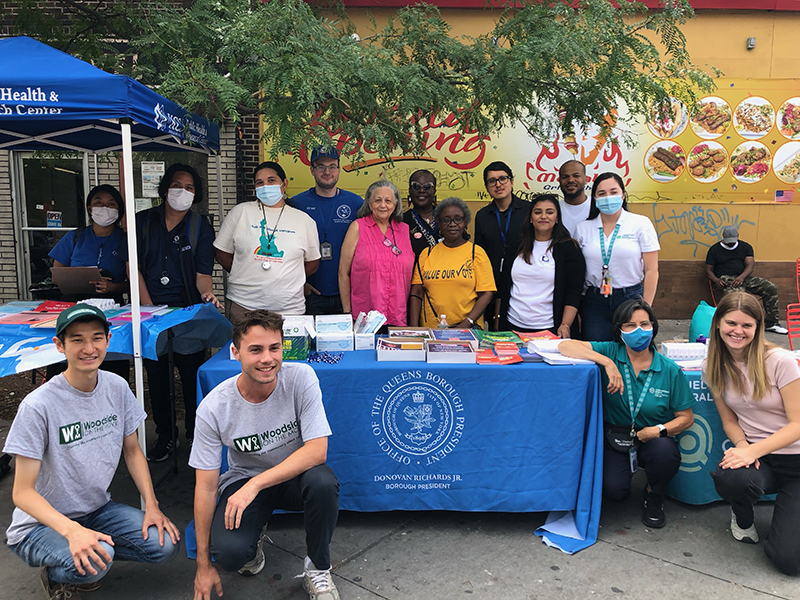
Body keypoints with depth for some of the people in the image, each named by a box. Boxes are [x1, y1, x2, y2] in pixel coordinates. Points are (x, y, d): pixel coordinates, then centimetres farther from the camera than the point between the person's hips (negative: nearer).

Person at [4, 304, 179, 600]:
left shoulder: (117, 387, -6)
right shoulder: (38, 406, -22)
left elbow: (132, 450, 6)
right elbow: (22, 492, -19)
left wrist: (151, 506, -5)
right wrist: (71, 530, -34)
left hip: (98, 510, 5)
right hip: (41, 524, -5)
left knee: (165, 544, -15)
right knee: (93, 563, -33)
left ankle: (90, 556, 9)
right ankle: (55, 573, 1)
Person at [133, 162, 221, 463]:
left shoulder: (201, 228, 2)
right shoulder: (144, 221, 7)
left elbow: (203, 273, -5)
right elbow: (134, 267, 3)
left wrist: (207, 293, -28)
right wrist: (148, 308, -6)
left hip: (188, 311, -2)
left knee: (192, 373, 2)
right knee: (156, 374, 10)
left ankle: (196, 433, 20)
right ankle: (165, 434, 25)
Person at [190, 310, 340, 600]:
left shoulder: (301, 378, -21)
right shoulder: (213, 408, -19)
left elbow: (317, 450, -25)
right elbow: (206, 487, -12)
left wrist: (255, 484, -33)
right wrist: (204, 565, -8)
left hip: (295, 475, 0)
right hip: (243, 478, 0)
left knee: (322, 481, -34)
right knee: (228, 551, -27)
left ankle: (318, 568, -5)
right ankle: (252, 540, 13)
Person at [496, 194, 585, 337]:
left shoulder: (568, 248, 0)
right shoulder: (518, 246, 10)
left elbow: (574, 291, -6)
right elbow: (503, 287, 13)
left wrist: (565, 325, -17)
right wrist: (498, 319, 8)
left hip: (550, 329, -3)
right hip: (513, 325, 3)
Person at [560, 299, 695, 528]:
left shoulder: (670, 370, -4)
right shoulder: (610, 352, -7)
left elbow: (686, 417, 2)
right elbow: (565, 346, -20)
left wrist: (660, 430, -18)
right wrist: (607, 363, -29)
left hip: (652, 440, 1)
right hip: (615, 438, 0)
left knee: (665, 451, -34)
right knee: (613, 490, -23)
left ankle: (654, 495, 2)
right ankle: (627, 469, 17)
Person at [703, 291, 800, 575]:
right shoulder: (713, 368, 0)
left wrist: (753, 450, -26)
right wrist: (742, 445, -13)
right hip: (755, 457, 3)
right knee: (729, 479, -36)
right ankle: (743, 518, 2)